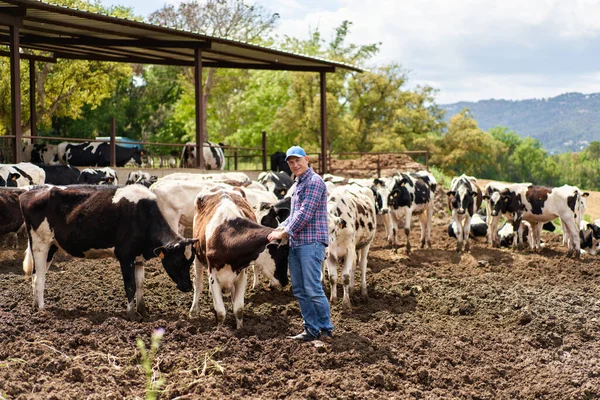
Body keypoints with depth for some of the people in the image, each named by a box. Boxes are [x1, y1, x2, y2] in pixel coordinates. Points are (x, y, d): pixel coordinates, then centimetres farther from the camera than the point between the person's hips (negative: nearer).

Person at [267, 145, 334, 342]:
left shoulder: (314, 181, -10)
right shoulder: (298, 184, 19)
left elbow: (305, 214, -16)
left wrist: (284, 233, -13)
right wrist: (280, 228, 7)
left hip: (311, 242, -9)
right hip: (295, 244, 10)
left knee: (313, 289, -10)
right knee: (299, 290, 9)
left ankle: (326, 329, 0)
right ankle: (311, 330, 15)